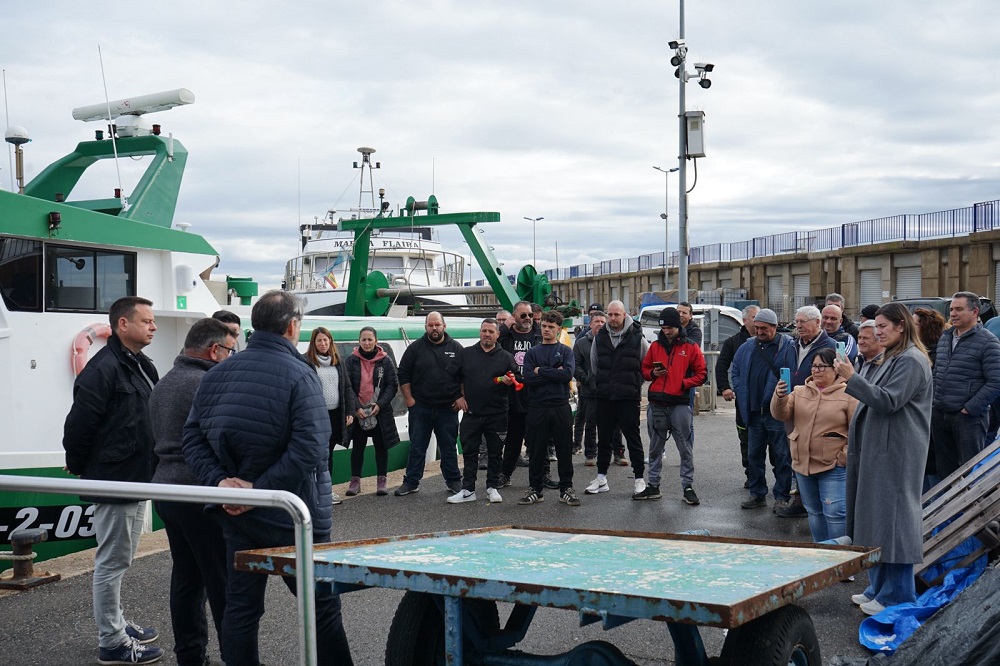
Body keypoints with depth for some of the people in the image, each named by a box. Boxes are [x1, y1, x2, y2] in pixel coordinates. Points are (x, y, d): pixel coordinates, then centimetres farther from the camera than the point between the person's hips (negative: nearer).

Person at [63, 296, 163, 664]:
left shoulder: (142, 366, 11)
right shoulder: (103, 368, -19)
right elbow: (79, 424, -21)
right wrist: (78, 470, -9)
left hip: (136, 479, 10)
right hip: (113, 482, -10)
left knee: (119, 558, 20)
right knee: (112, 560, -1)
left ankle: (117, 624, 33)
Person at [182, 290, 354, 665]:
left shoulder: (216, 374, 6)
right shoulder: (298, 374, -13)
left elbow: (193, 437, 3)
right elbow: (309, 449, -24)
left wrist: (219, 481, -8)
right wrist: (259, 489, -19)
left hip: (235, 516, 5)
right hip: (291, 517, -5)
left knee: (241, 606, 13)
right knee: (322, 606, 7)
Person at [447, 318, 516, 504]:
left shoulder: (506, 357, 5)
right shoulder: (465, 354, 6)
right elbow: (451, 376, 12)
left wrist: (510, 381, -15)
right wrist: (458, 396, 5)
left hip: (497, 415, 0)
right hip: (471, 412, 0)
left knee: (495, 453, 6)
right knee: (469, 452, 3)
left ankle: (492, 488, 18)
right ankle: (468, 490, 9)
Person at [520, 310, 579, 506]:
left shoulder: (565, 351, 7)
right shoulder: (532, 353, 9)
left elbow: (567, 374, -11)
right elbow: (528, 378, -6)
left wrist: (541, 371, -8)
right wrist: (554, 373, -10)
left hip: (561, 408, -1)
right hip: (537, 408, 1)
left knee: (565, 450, 4)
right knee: (536, 451, 5)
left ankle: (566, 489, 13)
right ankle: (535, 489, 15)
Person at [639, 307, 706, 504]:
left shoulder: (691, 347, 1)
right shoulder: (655, 346, 10)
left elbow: (701, 373, 2)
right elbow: (644, 369, 17)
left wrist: (684, 383, -12)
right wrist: (653, 373, -4)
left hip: (680, 403, -3)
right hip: (657, 404, 4)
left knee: (685, 447, 0)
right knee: (655, 447, 10)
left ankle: (688, 486, 8)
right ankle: (653, 486, 19)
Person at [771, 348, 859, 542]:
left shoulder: (847, 394, -6)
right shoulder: (800, 392, 10)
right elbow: (781, 415, 2)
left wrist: (845, 457, -12)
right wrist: (780, 397, -18)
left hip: (834, 467, -6)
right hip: (803, 465, 6)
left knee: (835, 513, -10)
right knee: (814, 512, 14)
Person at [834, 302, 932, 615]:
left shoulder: (911, 361, -13)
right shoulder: (893, 359, 18)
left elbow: (888, 401, -21)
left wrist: (852, 378, -23)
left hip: (896, 453, -10)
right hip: (879, 448, 10)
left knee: (892, 516, -6)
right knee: (876, 517, 13)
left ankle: (897, 594, 0)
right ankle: (879, 586, 21)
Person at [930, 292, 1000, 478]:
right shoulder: (944, 338, 14)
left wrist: (969, 409, -16)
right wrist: (935, 402, 12)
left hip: (969, 416, -7)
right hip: (940, 414, 7)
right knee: (944, 468, 14)